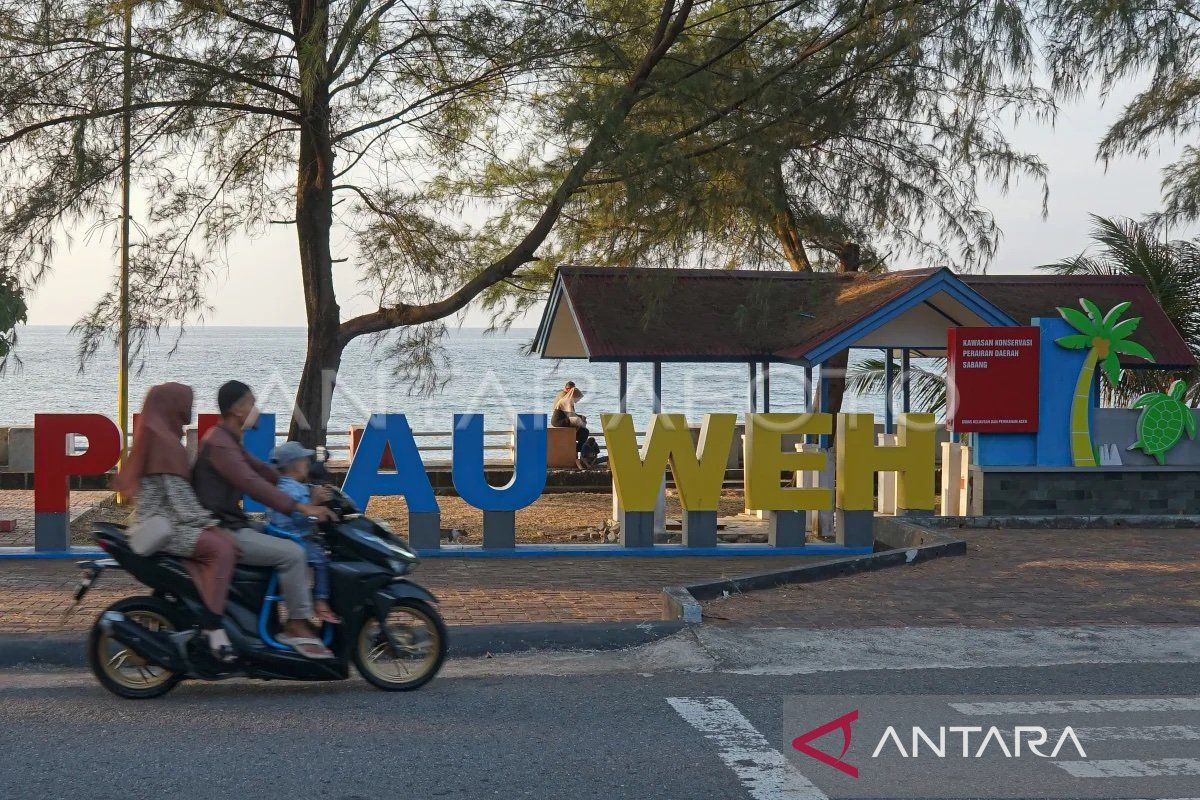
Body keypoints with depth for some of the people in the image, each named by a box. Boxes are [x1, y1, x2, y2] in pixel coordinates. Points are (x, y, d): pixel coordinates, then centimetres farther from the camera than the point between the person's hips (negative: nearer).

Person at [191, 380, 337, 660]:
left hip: (233, 525, 11)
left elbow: (262, 470, 18)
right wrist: (300, 507, -33)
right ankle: (297, 626, -12)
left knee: (295, 542, 16)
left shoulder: (229, 441, 17)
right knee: (292, 553, -20)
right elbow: (252, 484, -28)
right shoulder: (219, 443, -18)